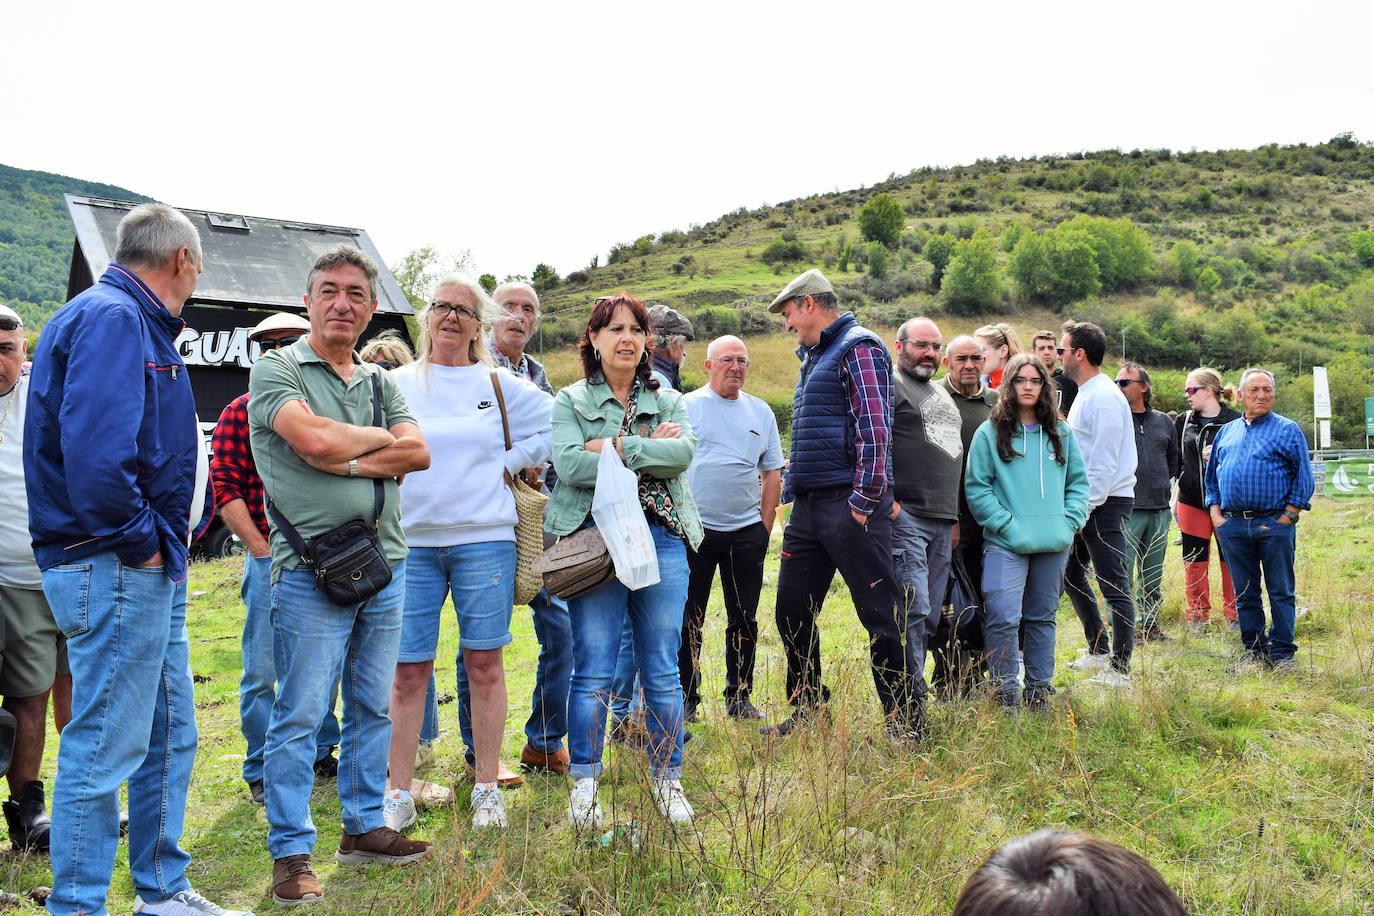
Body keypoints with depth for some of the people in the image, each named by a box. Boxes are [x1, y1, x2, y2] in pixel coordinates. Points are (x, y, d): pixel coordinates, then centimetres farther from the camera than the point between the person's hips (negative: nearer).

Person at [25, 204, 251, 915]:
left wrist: (167, 539, 10)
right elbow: (94, 450, -28)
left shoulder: (138, 324, 17)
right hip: (114, 569, -10)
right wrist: (140, 541, -17)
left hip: (149, 570, 10)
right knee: (106, 748, -1)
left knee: (170, 737, 17)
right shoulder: (110, 317, -14)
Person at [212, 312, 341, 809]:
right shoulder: (241, 413, -1)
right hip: (270, 560, -3)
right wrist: (261, 549, -11)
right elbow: (226, 489, -6)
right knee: (263, 672, 2)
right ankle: (261, 772, 16)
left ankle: (321, 754, 29)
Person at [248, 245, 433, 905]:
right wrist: (382, 439, -3)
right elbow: (316, 439, -19)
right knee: (299, 716, 0)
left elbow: (418, 453, 0)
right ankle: (291, 853, 11)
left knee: (373, 708, 14)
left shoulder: (380, 381, 15)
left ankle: (363, 828, 27)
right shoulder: (276, 369, -1)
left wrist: (346, 461, -12)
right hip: (312, 568, -6)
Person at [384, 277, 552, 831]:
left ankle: (487, 787, 14)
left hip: (485, 538, 0)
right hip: (410, 540, 0)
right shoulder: (396, 385, 9)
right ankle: (398, 792, 12)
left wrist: (509, 464, 4)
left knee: (484, 662, 2)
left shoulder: (501, 386, 8)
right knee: (408, 670, 1)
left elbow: (553, 428, 11)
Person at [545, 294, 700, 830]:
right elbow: (569, 465, -12)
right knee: (593, 671, -1)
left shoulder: (669, 401, 14)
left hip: (662, 539, 2)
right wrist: (649, 449, -10)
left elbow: (683, 453, -7)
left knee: (663, 670, 6)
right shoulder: (570, 401, 7)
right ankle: (584, 785, 13)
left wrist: (614, 448, -12)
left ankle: (667, 780, 19)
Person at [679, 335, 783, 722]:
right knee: (688, 621, 2)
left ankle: (739, 698, 21)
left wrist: (765, 524, 6)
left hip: (747, 532, 4)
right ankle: (686, 700, 13)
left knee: (744, 620, 9)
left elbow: (772, 473, 14)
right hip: (694, 530, -3)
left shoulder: (761, 412, 12)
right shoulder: (687, 407, 1)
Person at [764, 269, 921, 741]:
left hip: (849, 506, -10)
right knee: (792, 612, 12)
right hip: (808, 506, 10)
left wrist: (864, 499, -20)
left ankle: (907, 723, 8)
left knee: (880, 615, -3)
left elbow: (875, 429, -17)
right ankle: (809, 711, 26)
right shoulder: (814, 356, 21)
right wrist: (792, 482, 18)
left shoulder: (858, 347, -8)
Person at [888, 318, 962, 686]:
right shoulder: (887, 386, -3)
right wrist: (885, 500, -19)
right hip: (903, 517, -8)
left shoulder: (941, 393, 24)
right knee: (913, 611, -11)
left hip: (942, 521, 8)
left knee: (930, 616, 10)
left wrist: (954, 516, 22)